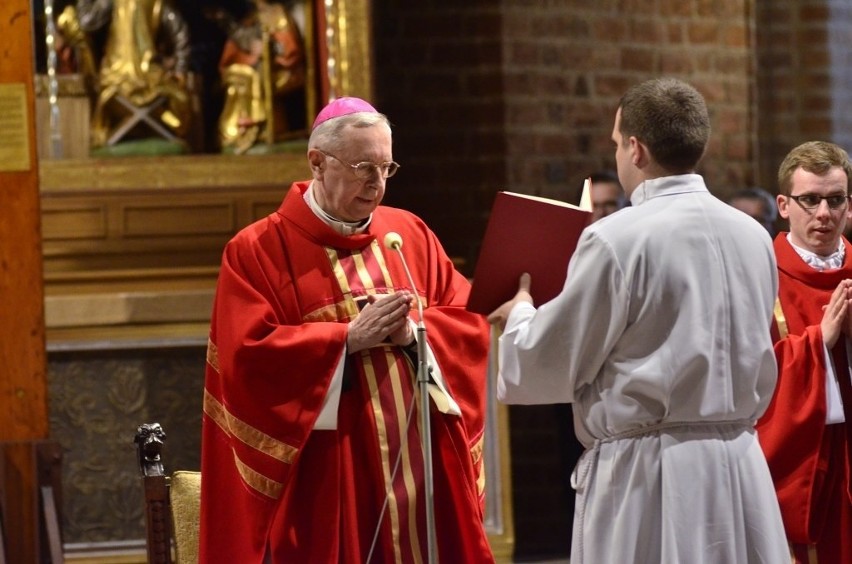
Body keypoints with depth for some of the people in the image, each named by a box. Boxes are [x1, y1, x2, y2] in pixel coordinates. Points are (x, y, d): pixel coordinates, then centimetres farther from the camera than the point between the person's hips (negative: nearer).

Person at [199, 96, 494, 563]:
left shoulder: (410, 235, 13)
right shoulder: (257, 251, -2)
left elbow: (468, 320, 9)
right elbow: (249, 356, -11)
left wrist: (415, 333, -11)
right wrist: (349, 338, -16)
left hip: (421, 465, 4)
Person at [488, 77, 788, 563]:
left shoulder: (617, 240, -13)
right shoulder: (753, 237, 5)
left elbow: (551, 363, -5)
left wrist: (520, 316, 16)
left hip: (647, 473, -5)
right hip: (740, 467, 6)